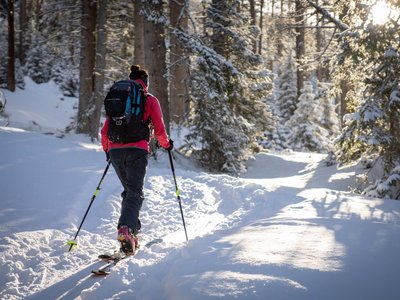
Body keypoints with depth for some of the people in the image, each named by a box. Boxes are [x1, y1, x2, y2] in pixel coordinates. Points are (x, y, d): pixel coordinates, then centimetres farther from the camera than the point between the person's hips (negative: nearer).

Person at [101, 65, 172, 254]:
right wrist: (166, 144, 21)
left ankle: (132, 233, 14)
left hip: (115, 151, 4)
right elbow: (159, 130, 2)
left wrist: (107, 149, 30)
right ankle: (126, 229, -32)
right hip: (137, 150, -4)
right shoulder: (150, 100, 5)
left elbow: (105, 130, 15)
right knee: (135, 192, -7)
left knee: (129, 190, 19)